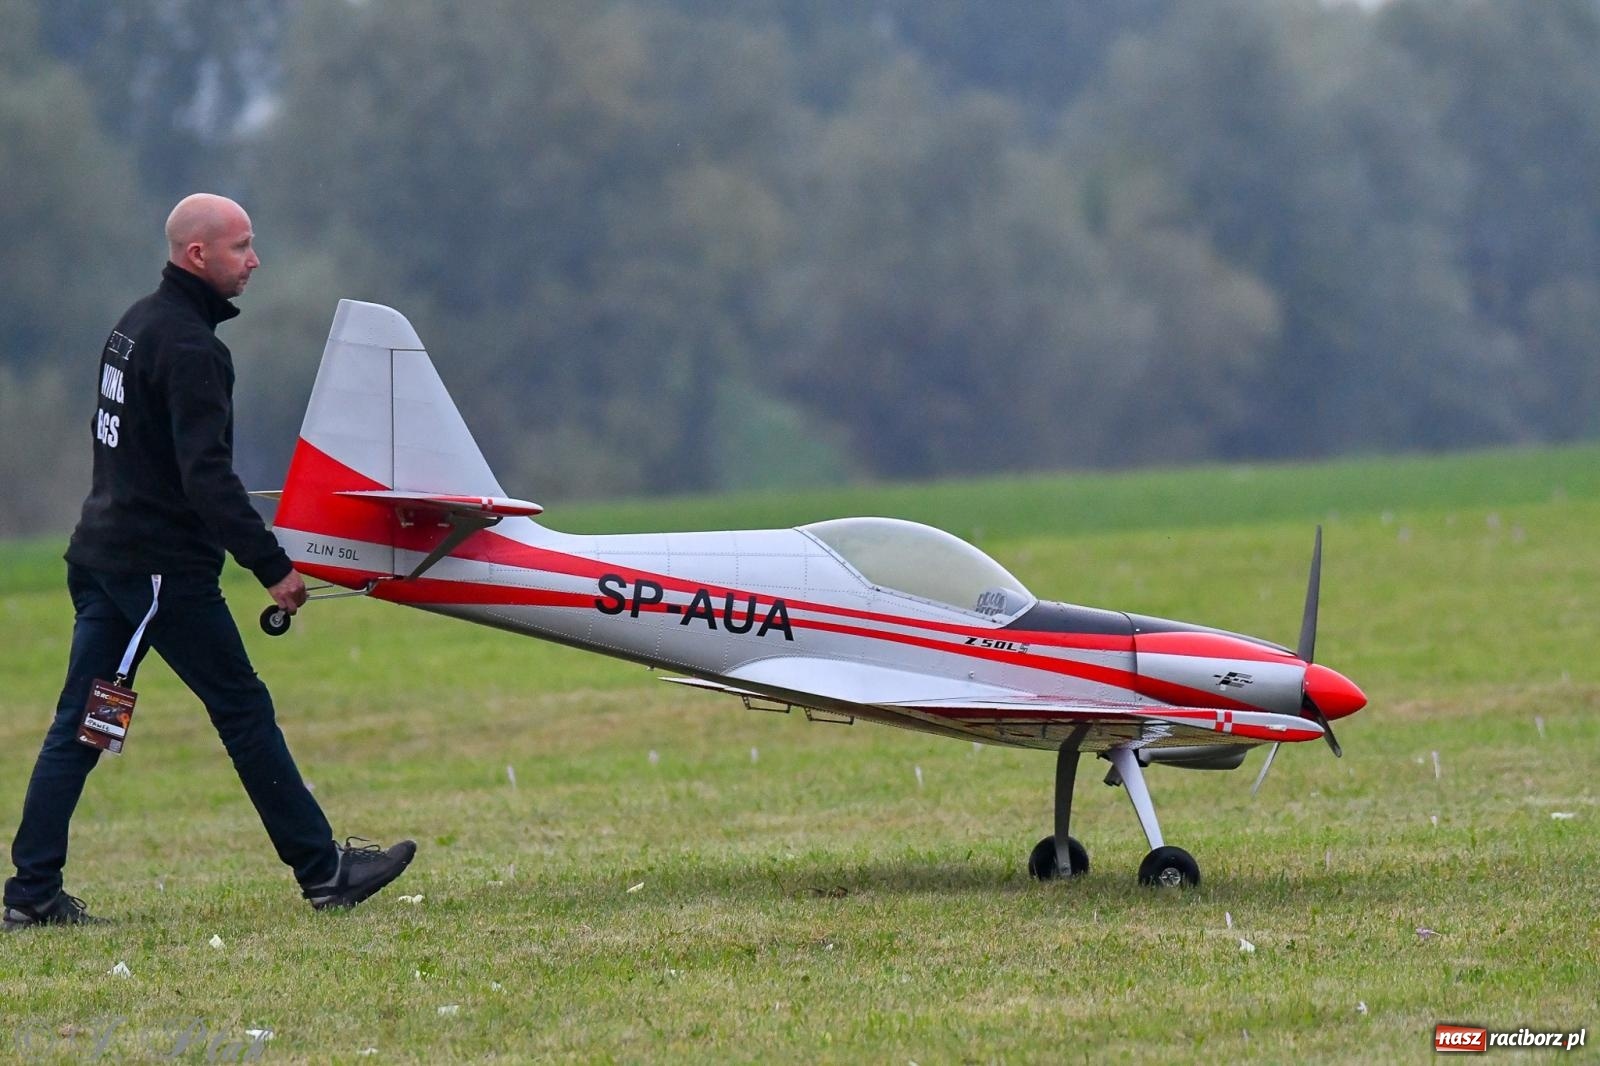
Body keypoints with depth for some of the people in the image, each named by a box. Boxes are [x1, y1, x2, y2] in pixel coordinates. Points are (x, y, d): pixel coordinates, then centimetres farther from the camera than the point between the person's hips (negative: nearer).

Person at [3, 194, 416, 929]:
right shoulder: (187, 346, -16)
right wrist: (272, 567, -23)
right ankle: (323, 870, 6)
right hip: (164, 566, -9)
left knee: (78, 726, 6)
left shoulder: (137, 324, 15)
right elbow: (207, 476, -23)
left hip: (101, 555, 9)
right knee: (244, 709, 0)